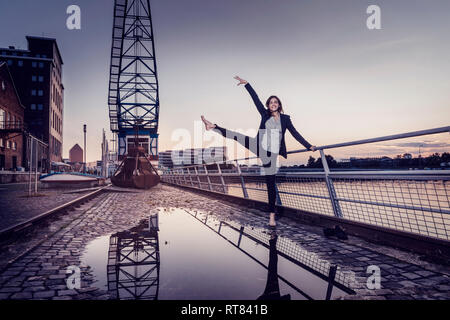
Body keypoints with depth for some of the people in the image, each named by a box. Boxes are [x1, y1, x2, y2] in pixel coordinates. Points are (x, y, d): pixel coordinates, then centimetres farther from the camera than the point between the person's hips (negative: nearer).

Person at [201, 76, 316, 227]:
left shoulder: (285, 118, 5)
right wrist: (246, 84, 0)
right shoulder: (265, 114, 6)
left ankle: (272, 216, 9)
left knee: (271, 184, 2)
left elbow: (295, 133, 8)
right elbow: (256, 99, 3)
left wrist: (309, 146, 7)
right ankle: (213, 127, 2)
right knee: (238, 136, -14)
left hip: (272, 154, -1)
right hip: (259, 147, 1)